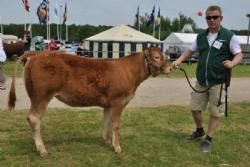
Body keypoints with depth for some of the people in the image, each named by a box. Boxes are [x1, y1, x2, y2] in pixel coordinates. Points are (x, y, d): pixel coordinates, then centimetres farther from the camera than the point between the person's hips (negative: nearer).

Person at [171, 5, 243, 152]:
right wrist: (179, 60, 0)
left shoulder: (229, 36, -7)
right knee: (195, 107, 13)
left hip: (218, 82, -5)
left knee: (215, 112, 4)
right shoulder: (201, 37, 8)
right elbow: (190, 50, 17)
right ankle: (200, 131, 38)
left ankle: (208, 139, 19)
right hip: (201, 81, 5)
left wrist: (232, 63, -28)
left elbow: (239, 55, -6)